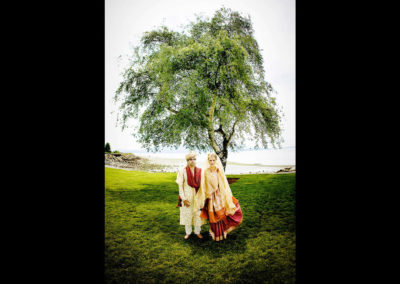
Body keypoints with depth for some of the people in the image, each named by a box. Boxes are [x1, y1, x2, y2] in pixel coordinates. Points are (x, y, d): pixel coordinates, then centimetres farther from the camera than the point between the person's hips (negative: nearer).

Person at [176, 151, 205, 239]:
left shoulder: (199, 171, -1)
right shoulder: (182, 171, -7)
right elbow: (180, 186, -6)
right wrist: (183, 198, -10)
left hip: (197, 196, 2)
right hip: (187, 196, -1)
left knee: (198, 214, 8)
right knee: (187, 214, 10)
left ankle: (197, 231, 29)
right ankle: (188, 232, 30)